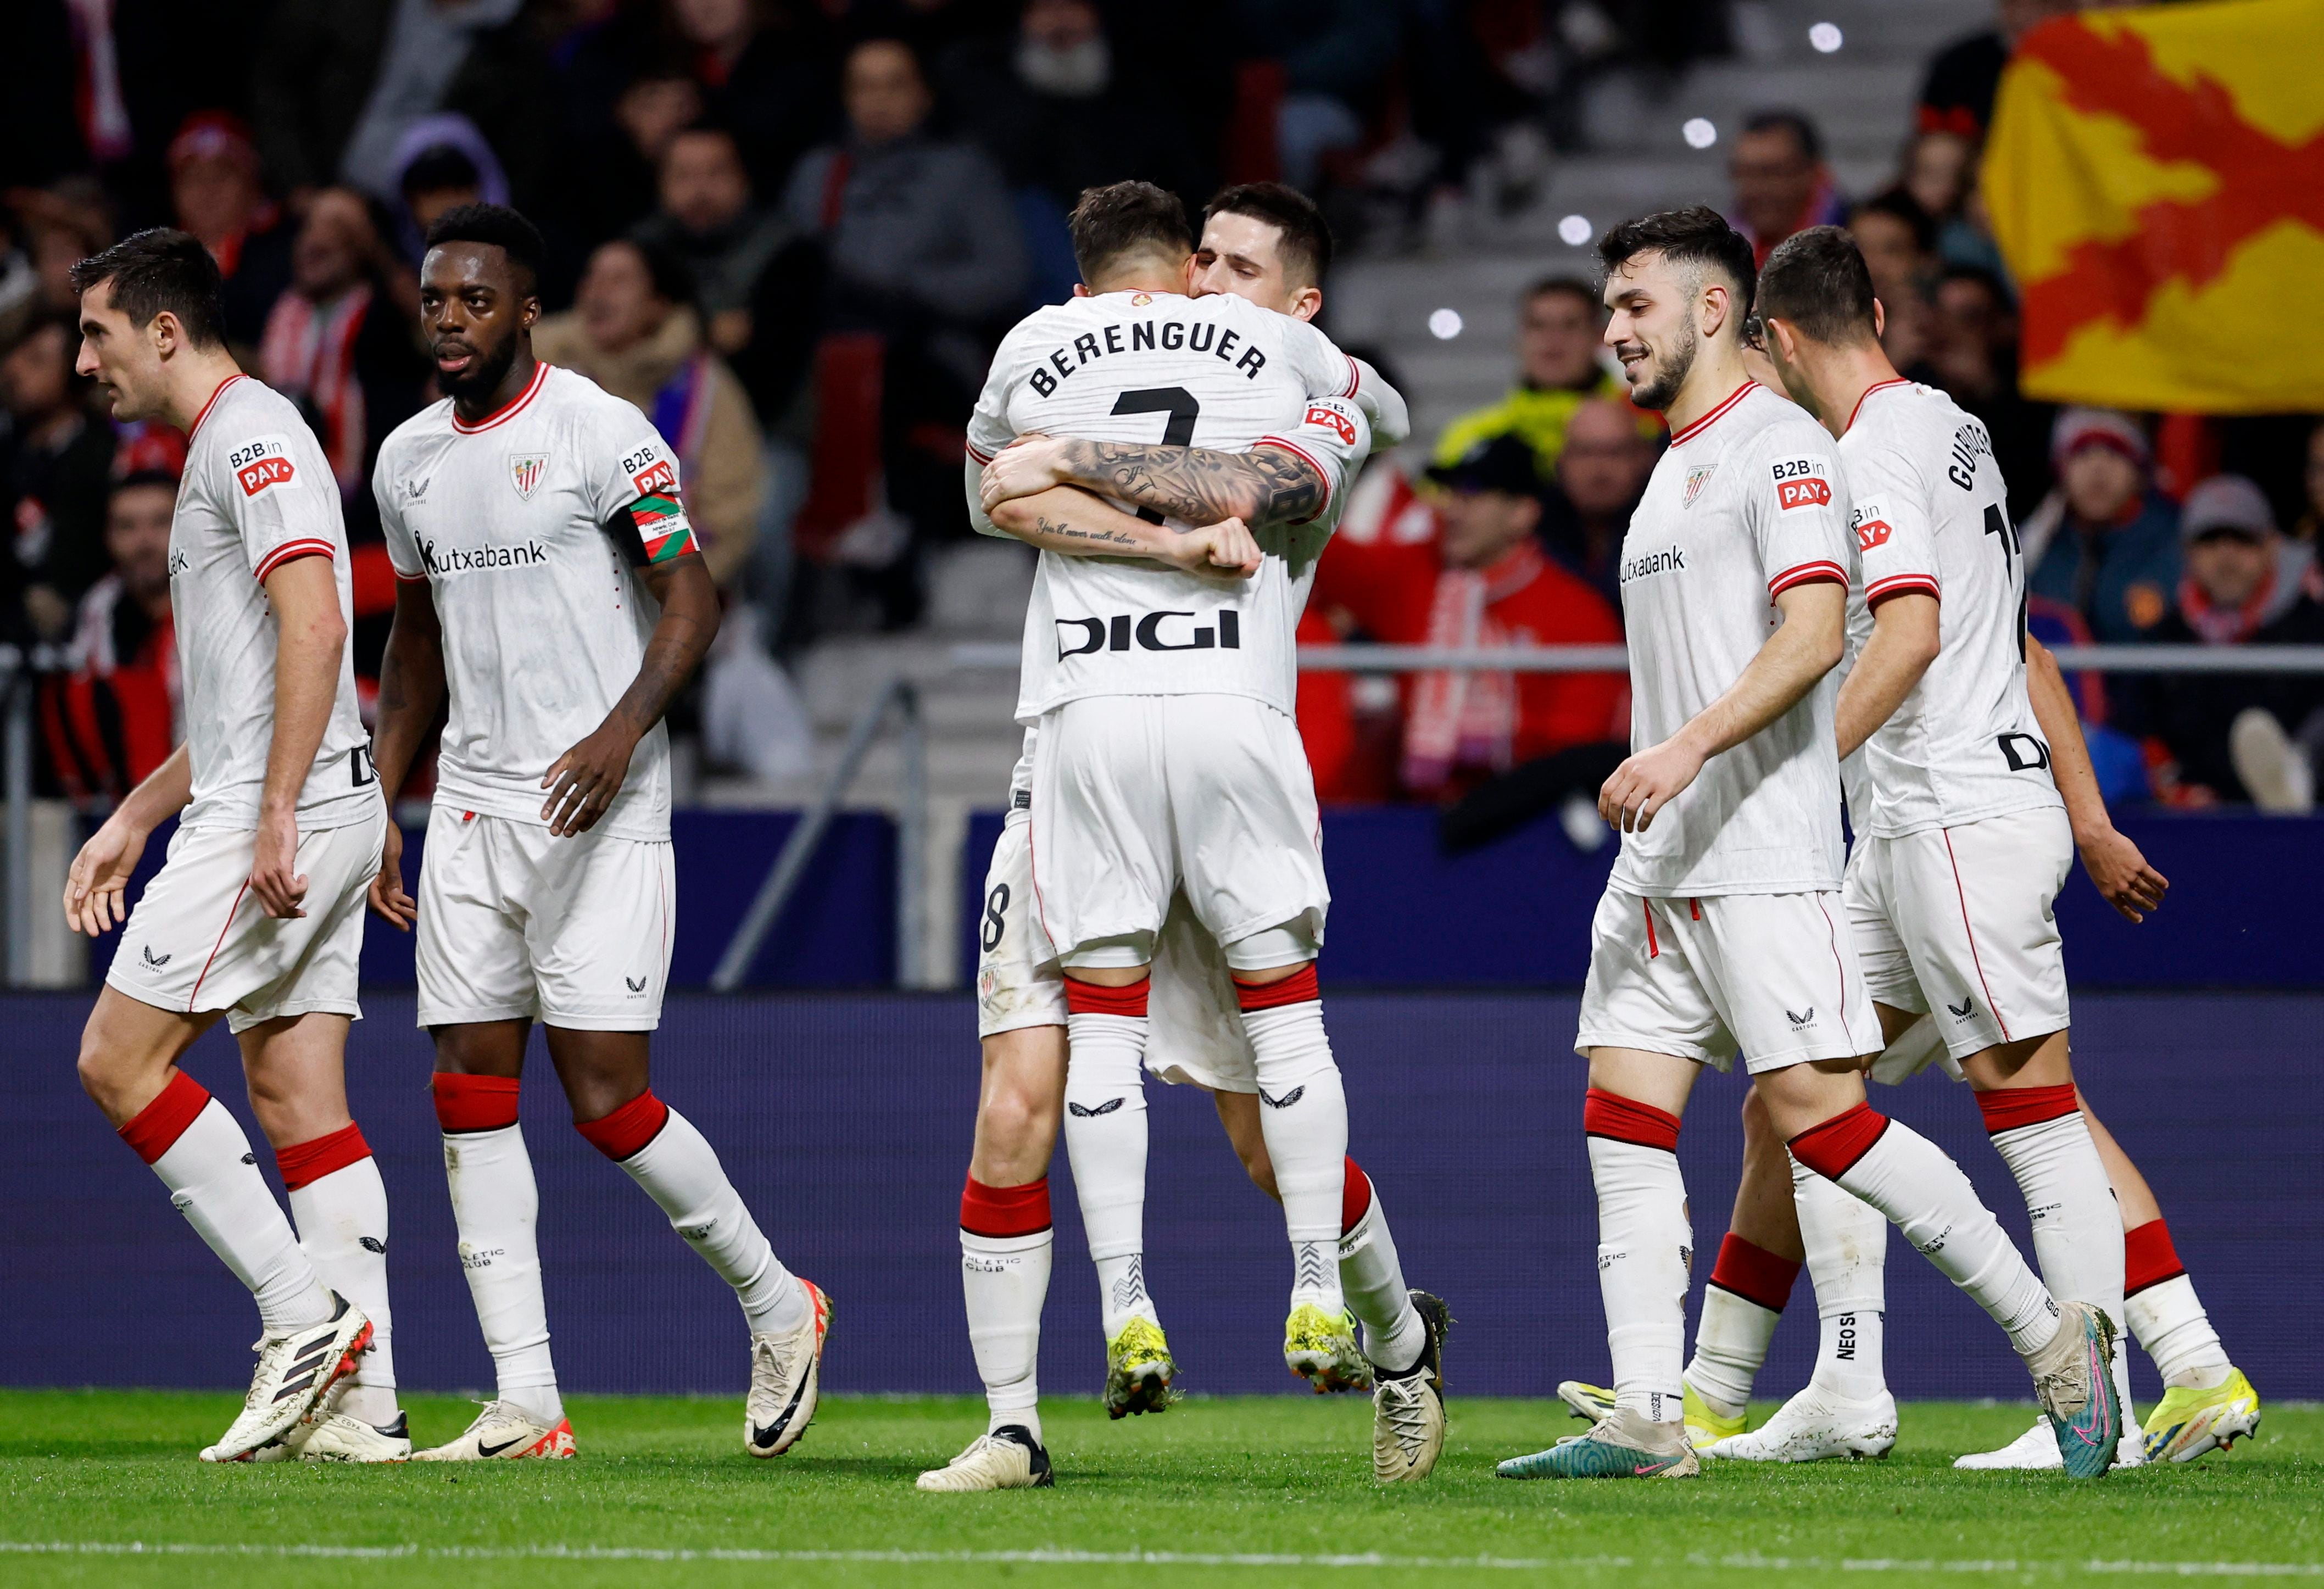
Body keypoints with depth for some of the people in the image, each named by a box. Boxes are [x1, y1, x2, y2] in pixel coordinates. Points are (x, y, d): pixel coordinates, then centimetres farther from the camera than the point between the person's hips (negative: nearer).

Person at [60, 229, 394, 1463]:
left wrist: (276, 814, -27)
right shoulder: (227, 446, 23)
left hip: (286, 822, -10)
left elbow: (314, 624, -22)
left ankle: (304, 1313, -11)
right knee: (300, 1103, 5)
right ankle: (362, 1400, -1)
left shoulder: (249, 435, -9)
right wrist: (131, 822, 28)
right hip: (293, 820, 10)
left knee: (119, 1059, -8)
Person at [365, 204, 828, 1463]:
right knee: (470, 1096, -1)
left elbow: (690, 599, -9)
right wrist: (379, 804, 18)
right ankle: (526, 1404, 1)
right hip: (471, 812, 7)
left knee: (606, 1098, -10)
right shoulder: (407, 461, 12)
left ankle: (777, 1306, 13)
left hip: (600, 809, -7)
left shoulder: (601, 434, -9)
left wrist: (623, 729, -23)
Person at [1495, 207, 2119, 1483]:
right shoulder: (1673, 468, 21)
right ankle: (1646, 1417, -4)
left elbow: (1812, 634, -20)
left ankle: (2052, 1340, -2)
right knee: (1623, 1121, -1)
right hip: (1660, 861, 9)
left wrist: (1687, 750, -29)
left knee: (1817, 1115, -12)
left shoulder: (1782, 447, -8)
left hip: (1766, 852, -9)